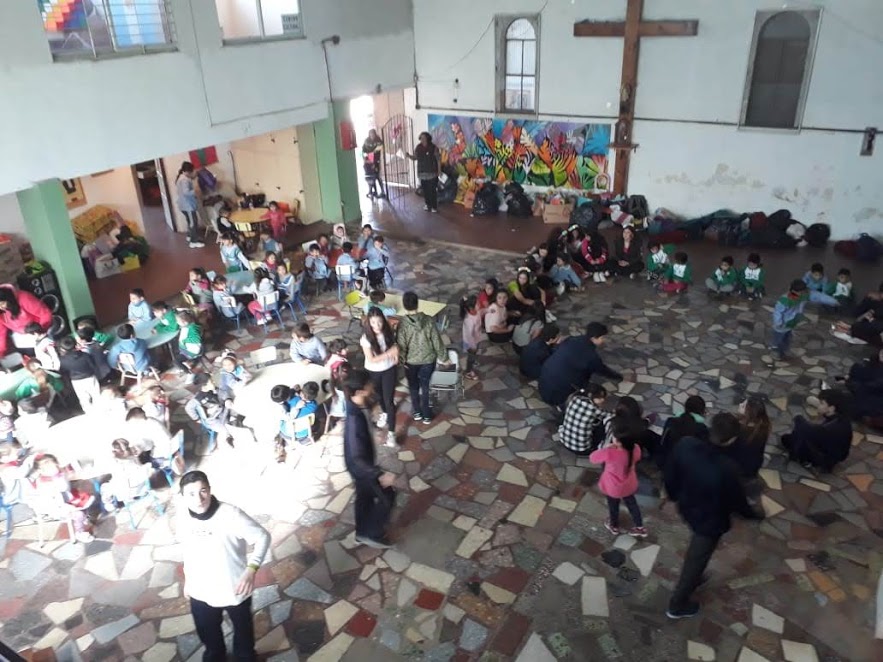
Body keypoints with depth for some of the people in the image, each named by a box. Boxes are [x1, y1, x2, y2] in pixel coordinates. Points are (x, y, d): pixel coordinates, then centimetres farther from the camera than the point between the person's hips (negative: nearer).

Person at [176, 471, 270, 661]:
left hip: (235, 589, -3)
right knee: (207, 631, 29)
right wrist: (187, 578, 13)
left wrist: (251, 569, -33)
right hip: (201, 591, 3)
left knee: (242, 628, 24)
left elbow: (263, 536, -21)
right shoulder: (182, 515, -15)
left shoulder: (231, 514, -31)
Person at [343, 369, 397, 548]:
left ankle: (363, 533, 45)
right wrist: (380, 475, -36)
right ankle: (372, 534, 25)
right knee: (386, 496, 9)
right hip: (360, 466, -8)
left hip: (361, 463, 8)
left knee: (364, 496, 25)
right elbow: (357, 457, -36)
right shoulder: (355, 420, -40)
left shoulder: (359, 405, -13)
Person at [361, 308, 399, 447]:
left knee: (389, 400, -1)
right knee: (380, 394, 27)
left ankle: (391, 432, 9)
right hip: (373, 371, 0)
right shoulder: (366, 338, -26)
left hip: (389, 369, 0)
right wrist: (389, 353, -33)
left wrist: (396, 353, -16)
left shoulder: (388, 332, -17)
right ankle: (384, 413, 58)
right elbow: (371, 359, -25)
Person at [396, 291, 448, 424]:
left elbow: (401, 346, -18)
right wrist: (443, 358, 4)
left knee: (413, 387, 22)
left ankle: (417, 413, 36)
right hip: (428, 360, 1)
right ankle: (426, 415, 27)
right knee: (425, 386, 19)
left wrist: (401, 359, 1)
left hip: (411, 361, -1)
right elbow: (437, 341, -9)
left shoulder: (403, 323, -22)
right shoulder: (428, 320, -16)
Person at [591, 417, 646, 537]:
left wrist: (606, 448, -17)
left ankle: (614, 526, 52)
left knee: (613, 506, 26)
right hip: (629, 485, 3)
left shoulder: (609, 453, -41)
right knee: (632, 503, 30)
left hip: (613, 488, -3)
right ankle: (639, 528, 47)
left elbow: (592, 458, -23)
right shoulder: (635, 449, -27)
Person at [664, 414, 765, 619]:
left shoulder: (685, 445, -24)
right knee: (696, 559, 19)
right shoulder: (725, 469, -39)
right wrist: (755, 514, 4)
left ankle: (692, 578, 61)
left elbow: (670, 473, -6)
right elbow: (737, 500, -19)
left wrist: (673, 494, 15)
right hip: (710, 521, -5)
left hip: (687, 508, 5)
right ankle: (677, 605, 39)